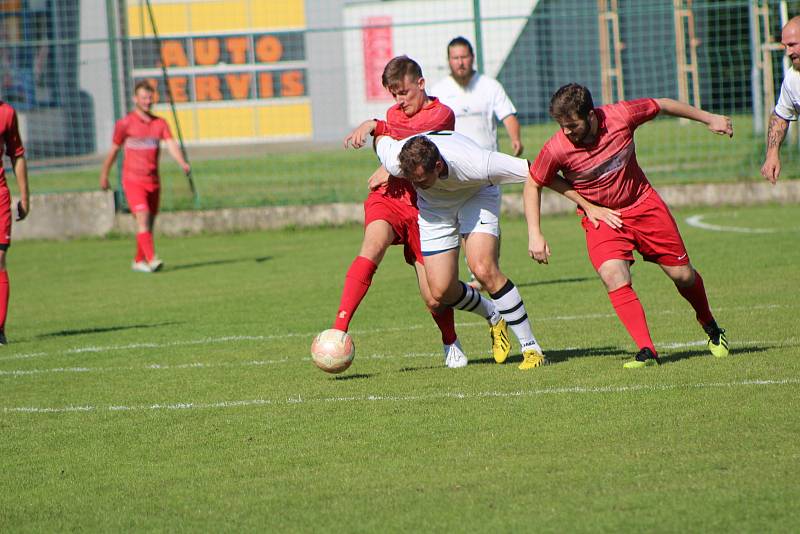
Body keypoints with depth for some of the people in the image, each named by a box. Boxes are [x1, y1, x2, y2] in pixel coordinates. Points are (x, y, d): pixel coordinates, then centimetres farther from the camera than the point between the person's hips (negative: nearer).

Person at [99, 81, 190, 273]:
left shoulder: (160, 123, 6)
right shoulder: (125, 124, -3)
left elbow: (171, 145, -7)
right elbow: (113, 150, 7)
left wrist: (183, 163, -25)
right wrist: (104, 175, 13)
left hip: (153, 181, 4)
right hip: (133, 180, -4)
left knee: (149, 224, 10)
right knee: (142, 219, -19)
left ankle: (139, 261, 25)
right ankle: (151, 259, -27)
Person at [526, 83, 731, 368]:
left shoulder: (620, 116, -21)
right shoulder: (556, 149, -23)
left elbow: (662, 105, -2)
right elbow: (532, 185, -6)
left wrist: (709, 118, 9)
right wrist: (534, 235, -12)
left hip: (642, 204, 1)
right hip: (600, 217, -1)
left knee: (682, 275, 6)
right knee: (614, 277, -27)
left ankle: (710, 327, 35)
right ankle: (646, 351, -23)